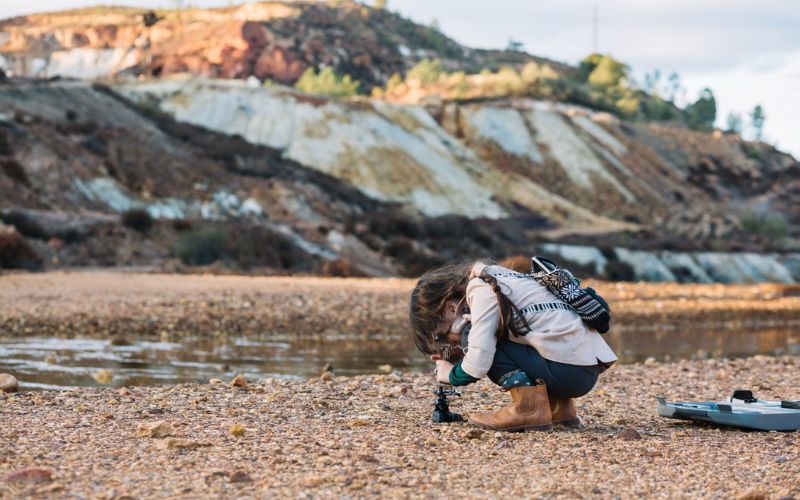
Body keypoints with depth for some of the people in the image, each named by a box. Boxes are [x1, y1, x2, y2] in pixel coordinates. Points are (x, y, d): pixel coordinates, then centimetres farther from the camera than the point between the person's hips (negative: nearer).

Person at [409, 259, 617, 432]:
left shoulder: (481, 291, -9)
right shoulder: (494, 278, 18)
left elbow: (478, 364, -16)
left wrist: (452, 374, 4)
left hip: (569, 371, -9)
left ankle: (529, 407, -11)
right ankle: (560, 407, 14)